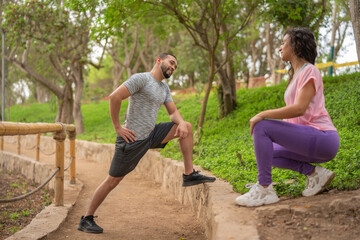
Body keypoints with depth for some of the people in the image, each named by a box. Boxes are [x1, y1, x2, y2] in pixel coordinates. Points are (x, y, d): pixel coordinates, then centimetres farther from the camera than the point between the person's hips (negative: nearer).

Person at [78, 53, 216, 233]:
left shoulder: (164, 88, 14)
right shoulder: (141, 78, -13)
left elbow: (173, 112, 11)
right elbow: (114, 97, -22)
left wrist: (181, 122, -12)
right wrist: (117, 127, -19)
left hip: (151, 135, 8)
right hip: (133, 139, -8)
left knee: (187, 127, 1)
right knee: (113, 180, -2)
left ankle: (189, 175, 2)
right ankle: (86, 220, 12)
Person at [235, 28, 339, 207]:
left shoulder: (309, 71, -8)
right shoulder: (296, 74, 20)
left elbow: (299, 109, -22)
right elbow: (292, 117, 20)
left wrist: (263, 115, -20)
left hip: (323, 138, -10)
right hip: (312, 140, 10)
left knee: (261, 127, -19)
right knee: (268, 153, 14)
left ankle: (264, 189, -16)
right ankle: (315, 173, 5)